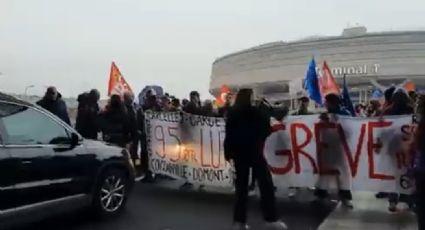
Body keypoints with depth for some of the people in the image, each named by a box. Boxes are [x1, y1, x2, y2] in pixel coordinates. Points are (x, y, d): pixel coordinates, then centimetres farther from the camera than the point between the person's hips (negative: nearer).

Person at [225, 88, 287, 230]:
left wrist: (228, 152, 8)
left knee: (241, 186, 10)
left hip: (238, 153, 5)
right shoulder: (255, 112, -8)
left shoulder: (232, 114, 4)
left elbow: (229, 135, 4)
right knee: (266, 183, 1)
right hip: (253, 151, -5)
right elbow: (266, 130, -2)